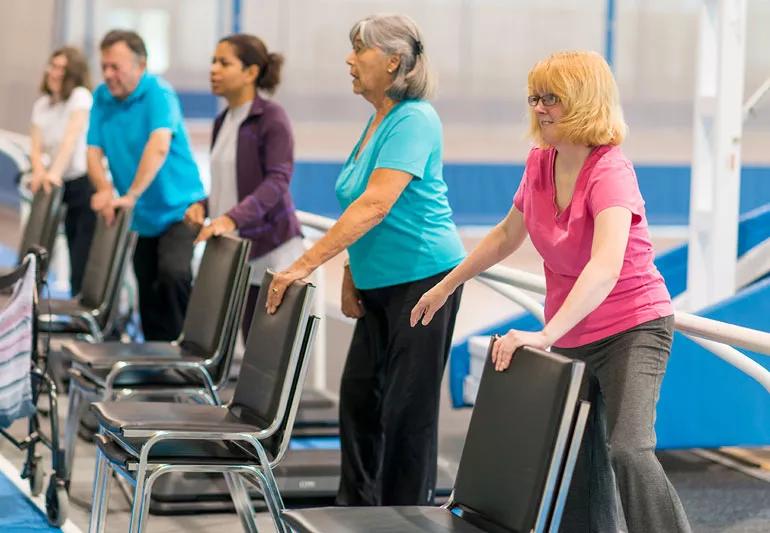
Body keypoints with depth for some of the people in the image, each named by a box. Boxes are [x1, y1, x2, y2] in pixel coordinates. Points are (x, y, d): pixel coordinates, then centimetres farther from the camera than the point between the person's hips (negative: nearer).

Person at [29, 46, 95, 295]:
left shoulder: (80, 96, -7)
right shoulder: (41, 105, 12)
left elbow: (72, 136, -19)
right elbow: (36, 146, 3)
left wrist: (55, 172, -29)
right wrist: (40, 172, -17)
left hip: (86, 183, -7)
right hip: (63, 186, 7)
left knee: (85, 259, -12)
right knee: (75, 258, 8)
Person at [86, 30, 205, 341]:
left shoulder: (158, 93, -15)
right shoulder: (102, 97, 3)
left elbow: (159, 146, -29)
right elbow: (94, 151, -1)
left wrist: (131, 195, -34)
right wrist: (104, 190, -21)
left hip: (177, 208, -6)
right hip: (142, 218, 7)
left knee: (173, 272, -29)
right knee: (149, 300, 11)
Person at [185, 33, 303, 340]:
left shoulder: (271, 117, -8)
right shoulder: (222, 122, 15)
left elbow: (278, 180, -20)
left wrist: (232, 218, -31)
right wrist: (204, 206, 3)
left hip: (272, 250, -7)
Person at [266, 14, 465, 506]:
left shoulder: (413, 121, -18)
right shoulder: (380, 120, 11)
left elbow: (376, 204, -27)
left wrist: (305, 265, -29)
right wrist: (350, 278, 13)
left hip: (423, 277, -10)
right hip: (381, 282, 10)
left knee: (407, 408, -2)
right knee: (359, 393, 14)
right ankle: (358, 507, 25)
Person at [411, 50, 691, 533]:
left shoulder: (610, 172, -22)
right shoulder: (539, 165, 1)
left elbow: (604, 268, -38)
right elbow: (508, 234, 20)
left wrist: (546, 334, -47)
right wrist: (447, 285, 24)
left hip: (633, 329, -8)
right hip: (571, 338, 8)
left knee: (629, 450, -28)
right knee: (578, 470, 12)